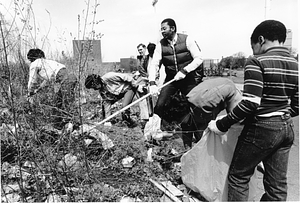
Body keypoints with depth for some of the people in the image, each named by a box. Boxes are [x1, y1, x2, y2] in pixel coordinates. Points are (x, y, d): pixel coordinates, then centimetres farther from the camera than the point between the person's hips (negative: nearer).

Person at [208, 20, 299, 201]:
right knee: (277, 184, 16)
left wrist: (222, 125, -15)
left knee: (238, 176, 10)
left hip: (262, 129, -7)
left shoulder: (257, 62, -13)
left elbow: (250, 104, -22)